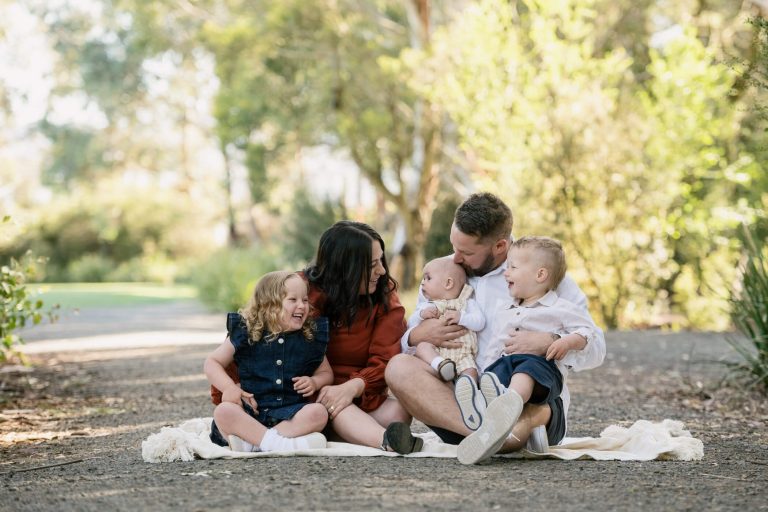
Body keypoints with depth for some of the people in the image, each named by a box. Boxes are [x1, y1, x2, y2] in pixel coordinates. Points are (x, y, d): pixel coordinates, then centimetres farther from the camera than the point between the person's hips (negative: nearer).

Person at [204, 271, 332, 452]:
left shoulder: (311, 337, 8)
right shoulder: (246, 333, 2)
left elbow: (326, 373, 21)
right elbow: (212, 363, 8)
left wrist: (314, 382, -4)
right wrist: (229, 387, -11)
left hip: (290, 413, 2)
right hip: (250, 412, -2)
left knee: (318, 412, -29)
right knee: (223, 411, -31)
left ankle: (251, 442, -32)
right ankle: (278, 443, -36)